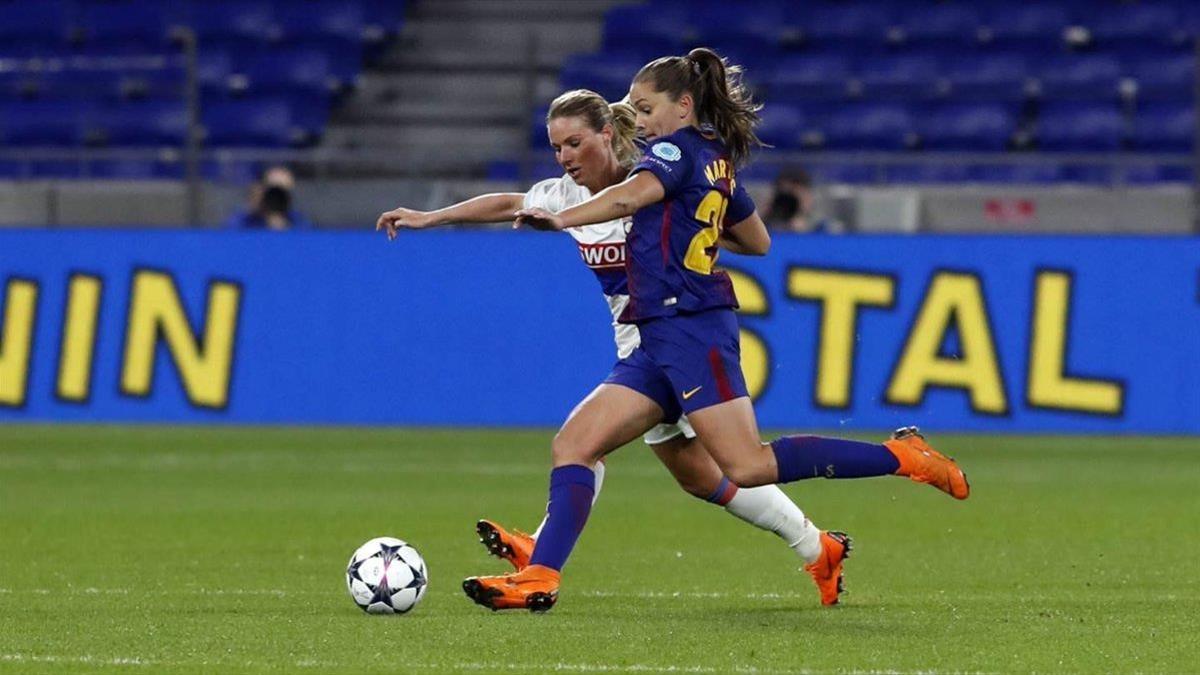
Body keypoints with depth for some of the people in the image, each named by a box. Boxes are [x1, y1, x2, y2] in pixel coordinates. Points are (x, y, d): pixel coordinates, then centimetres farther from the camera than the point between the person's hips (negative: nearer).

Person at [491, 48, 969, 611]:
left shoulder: (678, 148, -5)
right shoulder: (717, 163, 21)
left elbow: (633, 195, -28)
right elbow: (758, 241, 33)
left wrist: (560, 220, -40)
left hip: (688, 326, -10)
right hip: (660, 338, 10)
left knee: (748, 467, -15)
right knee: (572, 446, 0)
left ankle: (899, 455, -7)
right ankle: (540, 578, -8)